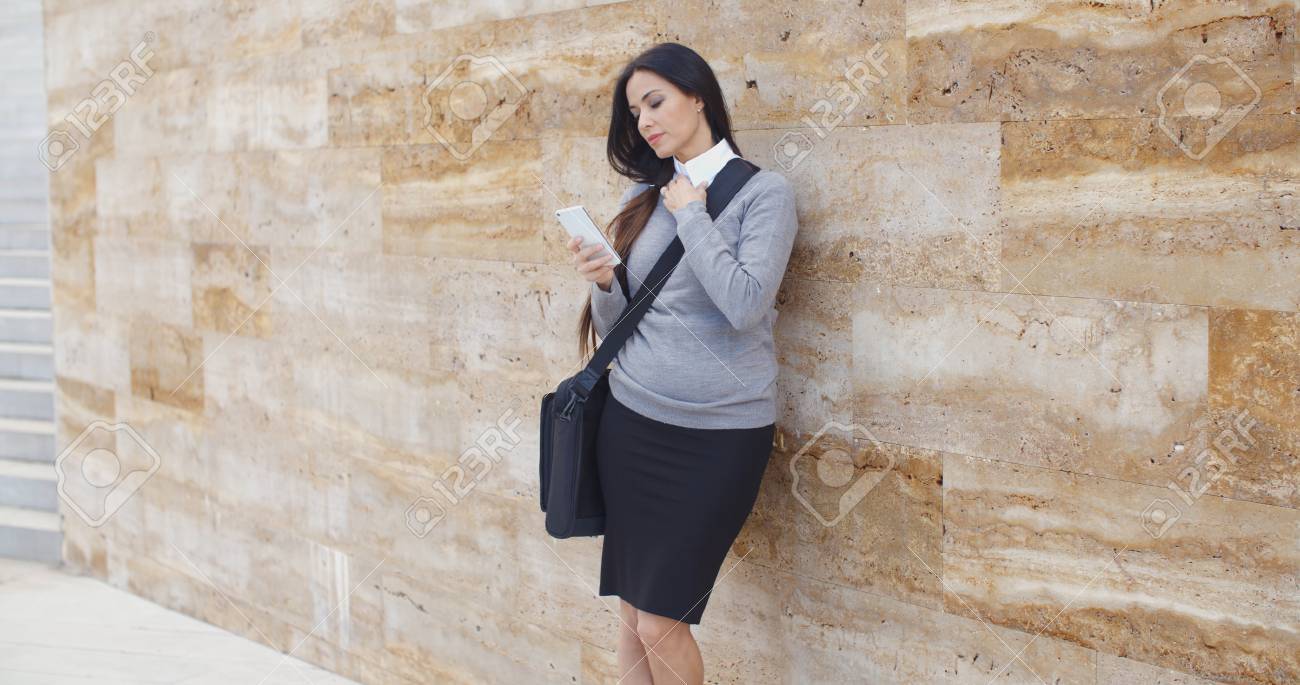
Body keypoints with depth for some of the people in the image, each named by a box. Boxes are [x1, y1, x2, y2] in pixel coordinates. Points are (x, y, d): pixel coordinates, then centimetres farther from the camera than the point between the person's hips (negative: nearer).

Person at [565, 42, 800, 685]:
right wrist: (604, 282, -9)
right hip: (631, 422, 5)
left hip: (720, 433, -5)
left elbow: (744, 304, -19)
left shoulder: (763, 191, -4)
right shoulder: (643, 197, 10)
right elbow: (613, 325, 12)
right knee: (631, 611, 6)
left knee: (660, 622, -3)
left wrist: (690, 214, -10)